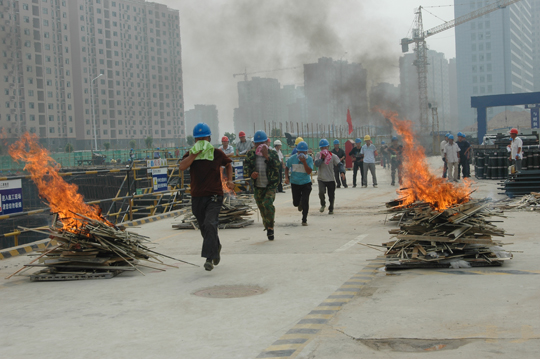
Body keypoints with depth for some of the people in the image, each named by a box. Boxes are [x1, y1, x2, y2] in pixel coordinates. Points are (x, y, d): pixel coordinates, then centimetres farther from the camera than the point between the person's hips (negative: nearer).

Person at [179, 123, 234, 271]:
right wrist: (195, 153, -23)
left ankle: (209, 258, -22)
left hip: (214, 196, -3)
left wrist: (229, 180, 5)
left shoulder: (217, 153, 1)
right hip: (197, 197, 3)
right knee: (204, 229, 15)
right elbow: (182, 167, -20)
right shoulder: (191, 155, 1)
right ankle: (216, 248, 42)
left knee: (210, 224, -22)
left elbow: (228, 164, 20)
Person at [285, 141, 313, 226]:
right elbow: (287, 168, 9)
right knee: (295, 203, 7)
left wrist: (304, 162, -27)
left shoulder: (309, 159, -9)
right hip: (295, 183, 2)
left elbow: (309, 172, -18)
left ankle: (304, 220, 5)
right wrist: (286, 178, -5)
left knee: (305, 202, -10)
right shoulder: (292, 158, -5)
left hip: (306, 183, -2)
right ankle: (300, 204, 47)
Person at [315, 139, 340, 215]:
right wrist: (322, 158, -19)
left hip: (331, 179, 0)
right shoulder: (318, 155, 1)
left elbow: (339, 164, -10)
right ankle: (323, 205, 8)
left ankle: (331, 209, 32)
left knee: (331, 196, 7)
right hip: (321, 178, 0)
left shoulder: (333, 156, -3)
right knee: (321, 192, -22)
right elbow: (317, 164, -14)